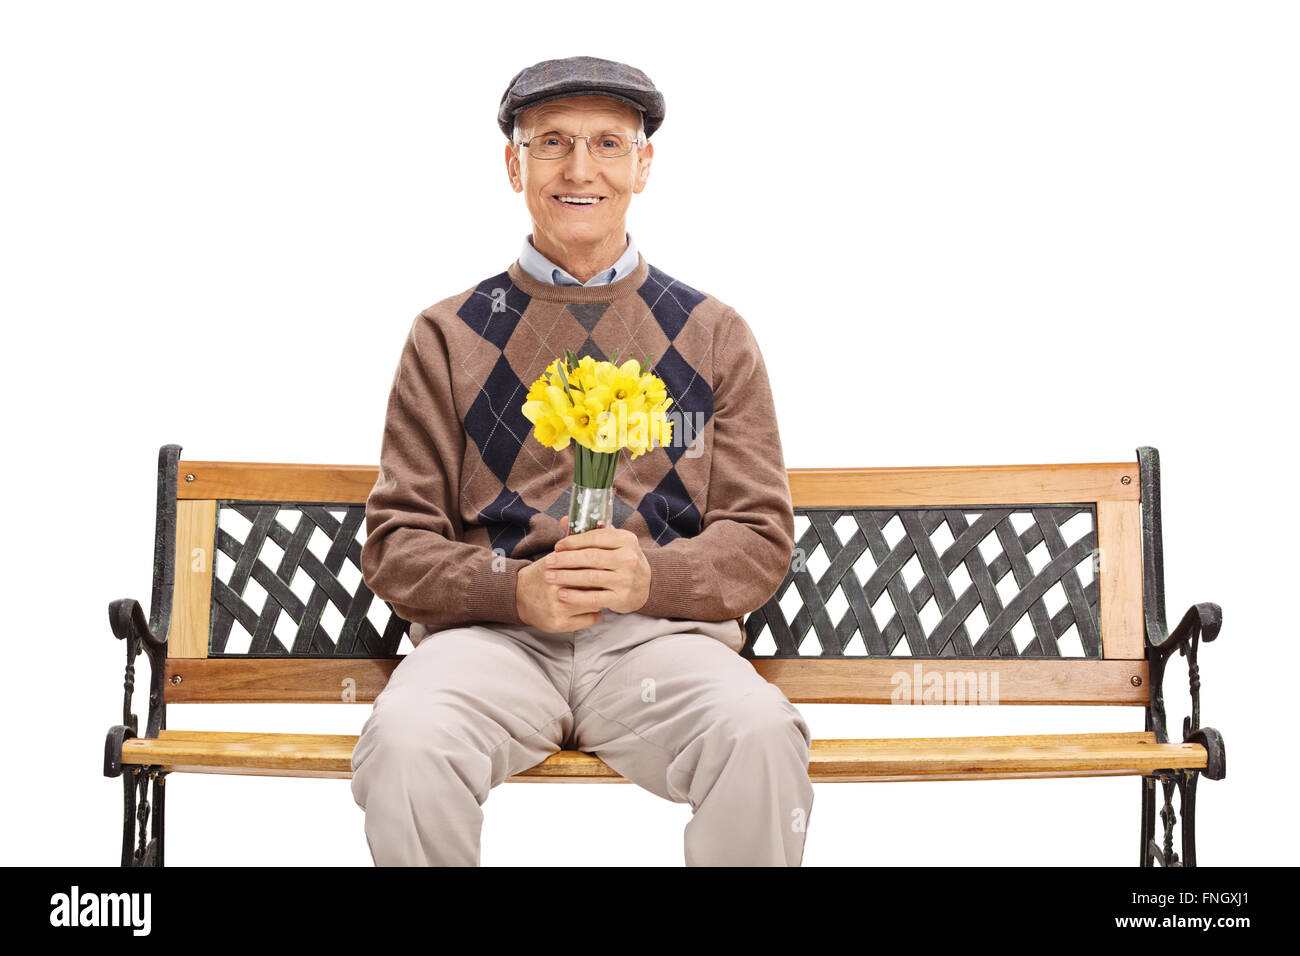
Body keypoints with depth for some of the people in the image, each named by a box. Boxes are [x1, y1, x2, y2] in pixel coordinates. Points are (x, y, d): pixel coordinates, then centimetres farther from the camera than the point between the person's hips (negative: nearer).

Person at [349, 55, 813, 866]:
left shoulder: (714, 335, 14)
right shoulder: (449, 336, 13)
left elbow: (761, 539, 9)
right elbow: (396, 544, 8)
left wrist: (650, 576, -12)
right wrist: (514, 591, -12)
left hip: (660, 633, 0)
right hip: (491, 632, 0)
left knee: (761, 734, -32)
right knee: (404, 740, -32)